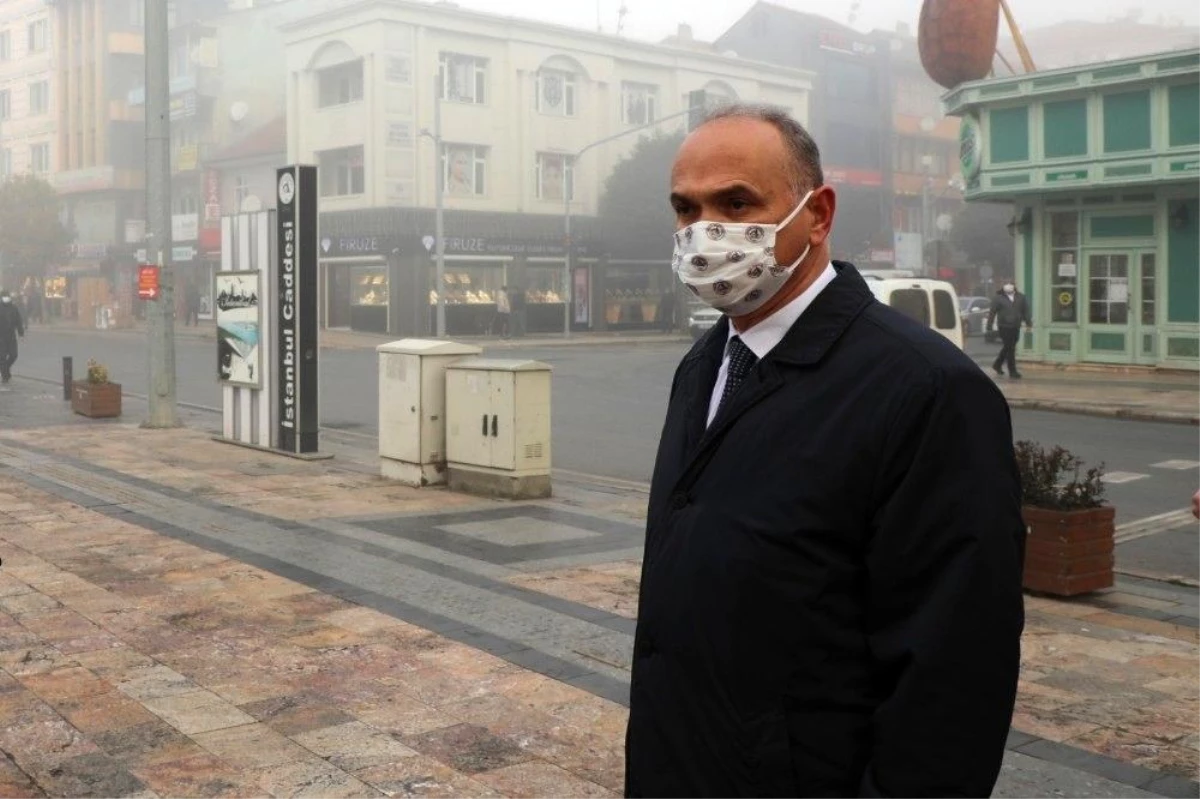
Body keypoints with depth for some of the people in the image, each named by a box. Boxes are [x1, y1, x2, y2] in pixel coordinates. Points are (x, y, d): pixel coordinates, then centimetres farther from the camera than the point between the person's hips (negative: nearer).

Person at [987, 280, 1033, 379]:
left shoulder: (1021, 297, 7)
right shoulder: (999, 298, -4)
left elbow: (1025, 311, 12)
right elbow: (992, 313, -4)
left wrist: (1029, 323, 5)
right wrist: (989, 326, -6)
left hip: (1016, 327, 5)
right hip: (1004, 327, -5)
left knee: (1008, 348, 15)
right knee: (1010, 349, -5)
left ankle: (997, 365, 35)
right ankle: (1012, 371, 2)